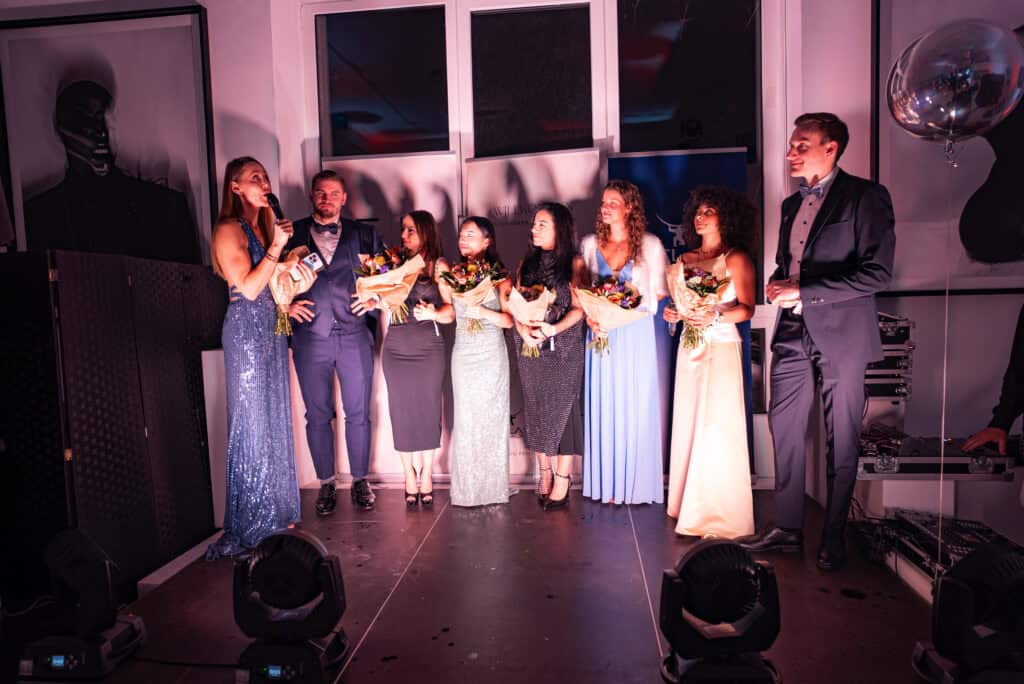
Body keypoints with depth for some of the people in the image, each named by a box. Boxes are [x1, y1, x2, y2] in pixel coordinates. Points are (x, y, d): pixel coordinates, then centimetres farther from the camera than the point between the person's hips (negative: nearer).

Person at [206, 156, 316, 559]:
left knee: (275, 418, 10)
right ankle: (250, 526, 7)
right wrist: (276, 247, -12)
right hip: (246, 329, -8)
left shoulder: (264, 226, 17)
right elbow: (249, 288, -15)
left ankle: (275, 514, 22)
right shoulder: (229, 230, -7)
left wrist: (296, 287, 4)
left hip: (272, 328, 8)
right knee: (252, 422, -4)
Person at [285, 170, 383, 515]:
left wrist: (374, 298, 0)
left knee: (358, 413, 5)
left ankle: (360, 480, 20)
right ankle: (326, 483, 21)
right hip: (310, 337, 0)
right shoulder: (292, 234, 8)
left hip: (354, 335, 0)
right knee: (318, 415, 7)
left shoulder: (362, 234, 9)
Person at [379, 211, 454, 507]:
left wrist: (433, 313, -23)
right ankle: (409, 476, 18)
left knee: (428, 409, 3)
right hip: (396, 349, 2)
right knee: (401, 411, 5)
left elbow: (450, 311, -4)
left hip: (429, 349, -2)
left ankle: (426, 475, 18)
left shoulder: (439, 266, 3)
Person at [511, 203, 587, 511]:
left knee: (562, 409, -3)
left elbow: (579, 308, -6)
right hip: (530, 348, 4)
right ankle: (544, 475, 18)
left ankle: (562, 482, 5)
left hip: (564, 349, -4)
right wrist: (523, 330, -11)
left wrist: (554, 329, -22)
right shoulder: (526, 264, 13)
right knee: (536, 411, 7)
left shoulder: (574, 264, 0)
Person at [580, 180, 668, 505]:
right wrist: (590, 317, -7)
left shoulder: (650, 245, 2)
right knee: (602, 406, 4)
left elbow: (659, 293, 3)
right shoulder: (589, 244, 10)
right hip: (601, 334, 2)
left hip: (636, 335, -2)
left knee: (635, 406, 2)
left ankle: (635, 483, 15)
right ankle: (607, 483, 15)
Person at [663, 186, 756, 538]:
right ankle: (689, 505, 19)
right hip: (689, 347, 6)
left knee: (717, 427, -6)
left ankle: (721, 516, 5)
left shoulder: (736, 259, -2)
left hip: (721, 347, -6)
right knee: (688, 423, 7)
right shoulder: (685, 259, 14)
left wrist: (714, 317, -27)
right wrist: (673, 313, -2)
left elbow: (746, 309, -10)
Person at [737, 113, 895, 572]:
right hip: (793, 333, 6)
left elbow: (877, 273, -14)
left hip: (840, 336, -6)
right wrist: (777, 284, 1)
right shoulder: (792, 204, 15)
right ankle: (787, 528, 20)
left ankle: (834, 538, 20)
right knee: (784, 431, 7)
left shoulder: (865, 196, -6)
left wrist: (804, 291, -17)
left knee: (841, 441, 5)